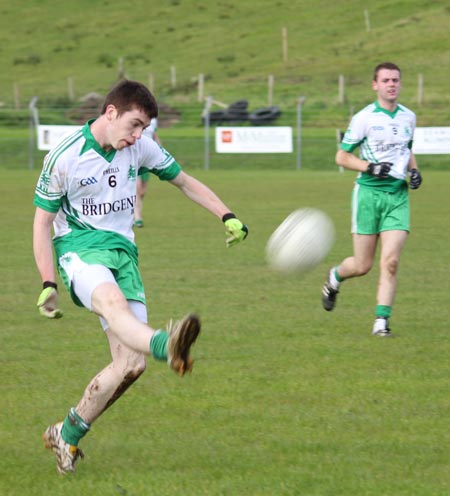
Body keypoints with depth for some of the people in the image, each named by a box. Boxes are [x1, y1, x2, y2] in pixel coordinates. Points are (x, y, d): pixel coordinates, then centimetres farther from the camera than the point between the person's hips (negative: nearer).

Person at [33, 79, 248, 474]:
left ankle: (68, 435, 9)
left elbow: (184, 182, 20)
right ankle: (168, 347, -74)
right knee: (113, 302, -40)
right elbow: (42, 222, -1)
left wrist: (228, 217, 8)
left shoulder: (141, 149, 6)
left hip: (123, 251, 6)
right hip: (78, 247, -6)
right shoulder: (64, 157, -7)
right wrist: (48, 285, -9)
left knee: (130, 365, -9)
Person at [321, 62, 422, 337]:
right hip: (369, 193, -3)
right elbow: (342, 157, -2)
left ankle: (382, 321, -5)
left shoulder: (409, 117, 9)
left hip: (398, 194, 3)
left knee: (391, 262, -11)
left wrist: (414, 170, 6)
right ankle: (335, 278, 35)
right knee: (362, 266, 1)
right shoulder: (364, 118, -6)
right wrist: (371, 167, -17)